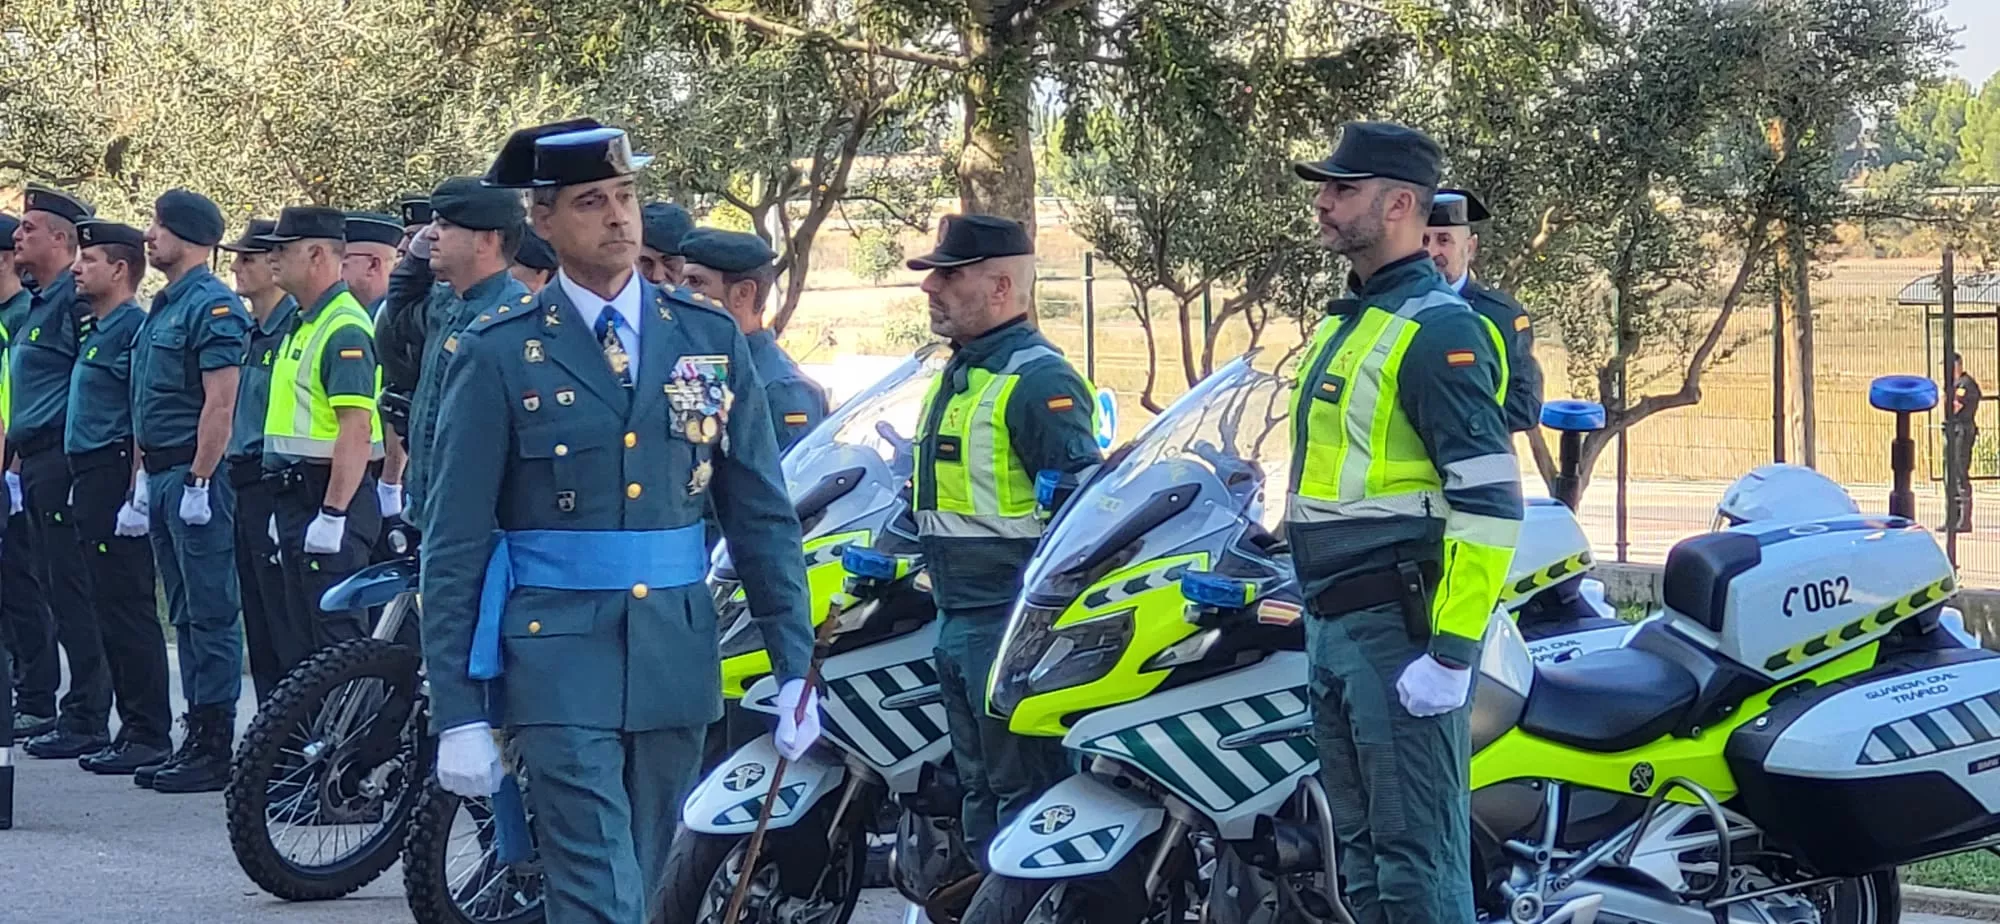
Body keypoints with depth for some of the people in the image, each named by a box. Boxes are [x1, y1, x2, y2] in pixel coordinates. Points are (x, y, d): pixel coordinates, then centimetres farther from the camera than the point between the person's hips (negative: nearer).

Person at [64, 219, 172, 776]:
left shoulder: (135, 329, -12)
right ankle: (132, 727, 15)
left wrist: (137, 494, -23)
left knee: (127, 608, -9)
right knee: (110, 608, 11)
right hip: (93, 481, 10)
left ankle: (149, 735, -7)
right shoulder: (95, 330, 19)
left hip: (118, 481, -10)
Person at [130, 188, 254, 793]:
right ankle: (197, 737, 16)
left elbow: (220, 403, -19)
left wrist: (198, 483, -21)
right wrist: (146, 478, 18)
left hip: (195, 477, -10)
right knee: (185, 615, 12)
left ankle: (216, 749, -5)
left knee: (211, 614, -7)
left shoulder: (212, 306, -13)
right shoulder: (165, 306, 18)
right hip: (163, 477, 10)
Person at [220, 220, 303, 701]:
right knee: (258, 623, 11)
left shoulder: (295, 328, -12)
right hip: (245, 488, 10)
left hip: (276, 485, -10)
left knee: (289, 627, -8)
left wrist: (284, 503, -19)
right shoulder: (249, 331, 17)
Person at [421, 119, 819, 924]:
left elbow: (764, 515, 10)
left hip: (677, 663, 4)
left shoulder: (711, 341, 8)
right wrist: (458, 713, -6)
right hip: (560, 667, -4)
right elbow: (455, 546, -2)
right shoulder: (499, 355, -3)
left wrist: (795, 668, 5)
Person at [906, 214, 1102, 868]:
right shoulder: (956, 373, 17)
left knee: (1022, 795, -7)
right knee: (979, 791, 16)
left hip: (1010, 622, -10)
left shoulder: (1037, 380, -15)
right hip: (957, 619, 10)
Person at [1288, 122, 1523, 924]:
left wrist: (1453, 653, -23)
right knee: (1362, 849, 14)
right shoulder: (1347, 322, 17)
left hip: (1399, 630, -10)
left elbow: (1490, 500, -20)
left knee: (1417, 858, -10)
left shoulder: (1436, 329, -13)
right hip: (1333, 625, 10)